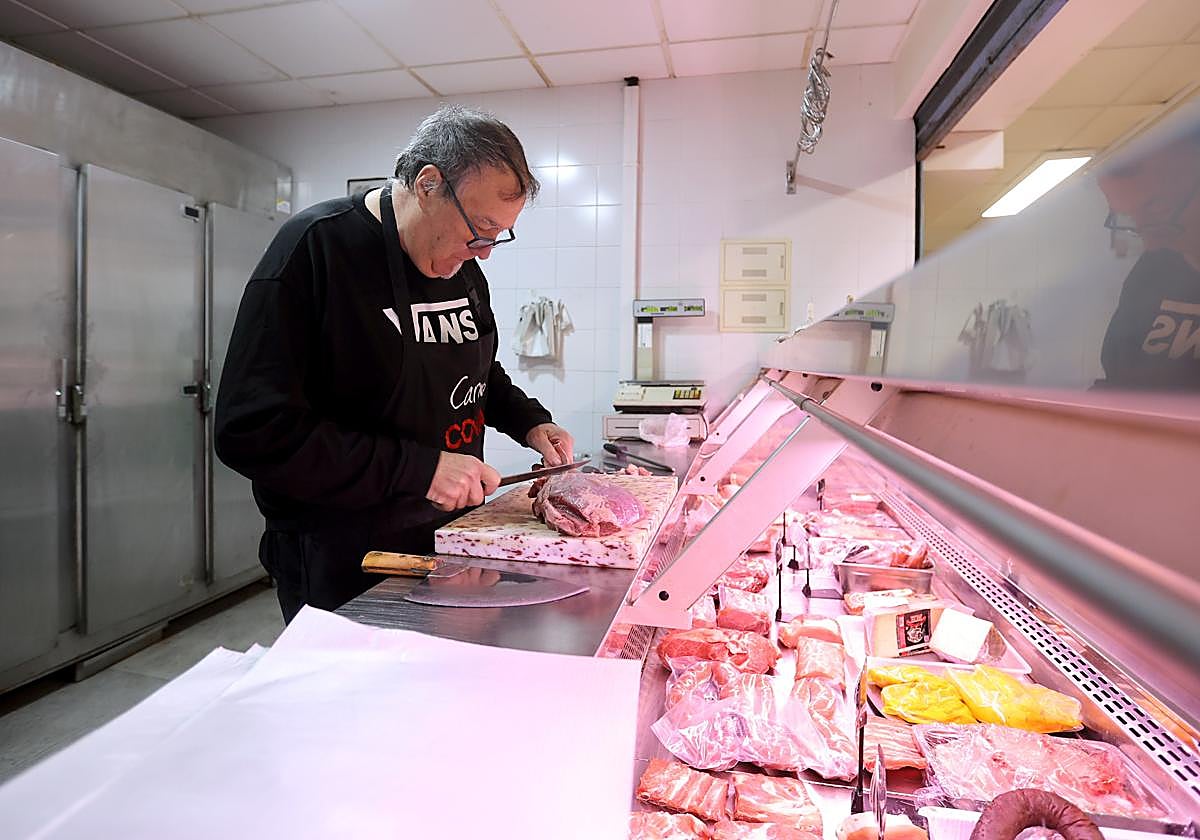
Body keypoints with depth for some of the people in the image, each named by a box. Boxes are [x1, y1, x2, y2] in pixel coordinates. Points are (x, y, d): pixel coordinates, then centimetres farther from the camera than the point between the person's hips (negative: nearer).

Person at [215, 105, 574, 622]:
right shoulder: (315, 247, -19)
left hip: (447, 536, 7)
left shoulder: (464, 266, 4)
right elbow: (252, 431, -25)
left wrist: (530, 423, 3)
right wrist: (418, 468, -26)